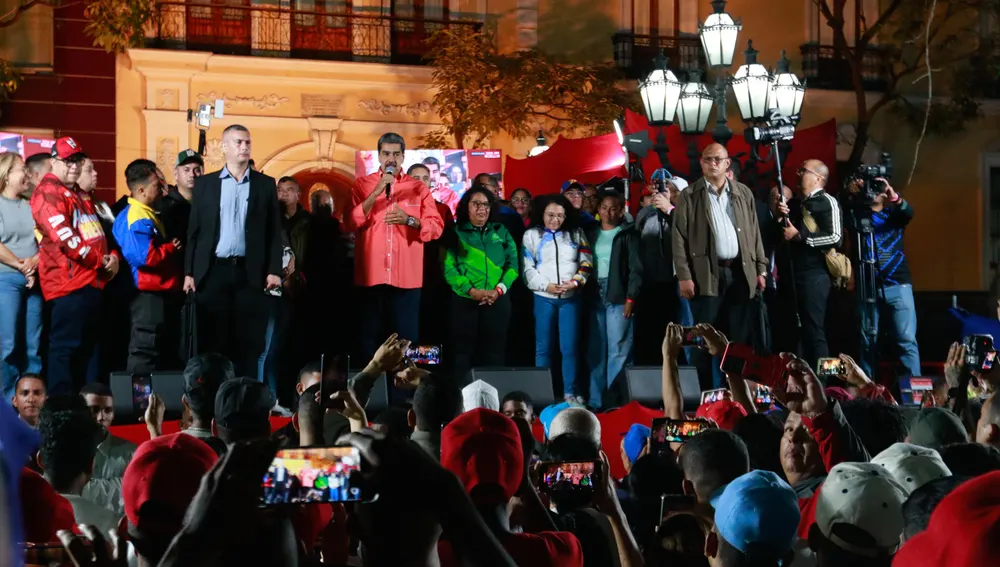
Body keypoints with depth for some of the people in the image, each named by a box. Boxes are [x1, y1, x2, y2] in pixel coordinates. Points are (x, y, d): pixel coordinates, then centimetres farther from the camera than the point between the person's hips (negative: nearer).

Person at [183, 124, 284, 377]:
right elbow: (194, 231, 7)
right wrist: (189, 272, 1)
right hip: (213, 271, 0)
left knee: (248, 341, 1)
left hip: (249, 273, 0)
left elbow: (274, 231, 6)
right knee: (212, 340, 2)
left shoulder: (265, 184, 8)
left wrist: (274, 270, -4)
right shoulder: (205, 183, 9)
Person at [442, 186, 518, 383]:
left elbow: (512, 263, 5)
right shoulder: (455, 233, 4)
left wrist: (499, 289, -11)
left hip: (498, 302, 2)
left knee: (494, 352, 4)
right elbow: (448, 268, -6)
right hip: (464, 302, -2)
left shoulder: (501, 232, 11)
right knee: (463, 352, 0)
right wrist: (472, 291, -18)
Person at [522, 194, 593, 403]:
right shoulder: (532, 235, 6)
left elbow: (586, 263, 8)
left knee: (569, 347, -1)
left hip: (570, 298, 1)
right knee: (543, 347, 2)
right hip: (543, 298, -1)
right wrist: (546, 286, -12)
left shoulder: (576, 234, 11)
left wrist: (576, 282, -8)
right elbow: (527, 269, -1)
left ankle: (570, 393, 6)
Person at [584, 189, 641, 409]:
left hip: (618, 297, -4)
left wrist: (630, 298, -11)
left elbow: (635, 269, -2)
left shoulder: (628, 234, 3)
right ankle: (595, 401, 8)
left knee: (618, 350, -7)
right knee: (595, 351, 4)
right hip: (594, 296, 4)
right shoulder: (591, 234, 15)